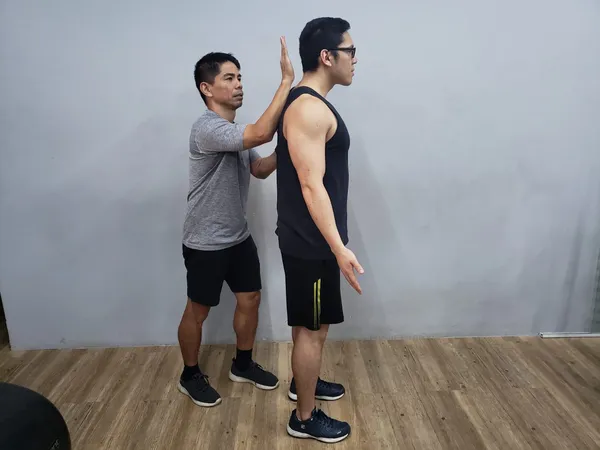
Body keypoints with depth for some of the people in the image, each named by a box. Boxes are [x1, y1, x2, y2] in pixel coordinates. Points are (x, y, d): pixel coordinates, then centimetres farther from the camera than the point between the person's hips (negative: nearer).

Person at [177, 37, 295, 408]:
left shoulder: (236, 132, 8)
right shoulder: (208, 129, -22)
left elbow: (259, 169, 13)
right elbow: (261, 133, -36)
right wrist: (287, 80, -32)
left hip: (239, 236, 9)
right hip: (206, 243, -9)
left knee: (250, 299, 15)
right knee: (198, 311, 8)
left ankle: (243, 365, 35)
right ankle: (190, 376, 30)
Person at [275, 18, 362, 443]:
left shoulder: (307, 103, 12)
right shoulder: (309, 109, -21)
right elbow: (312, 186, -26)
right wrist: (340, 247, -28)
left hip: (310, 237, 10)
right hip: (310, 242, -10)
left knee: (311, 323, 24)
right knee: (313, 328, 4)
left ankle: (305, 382, 45)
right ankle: (304, 417, 23)